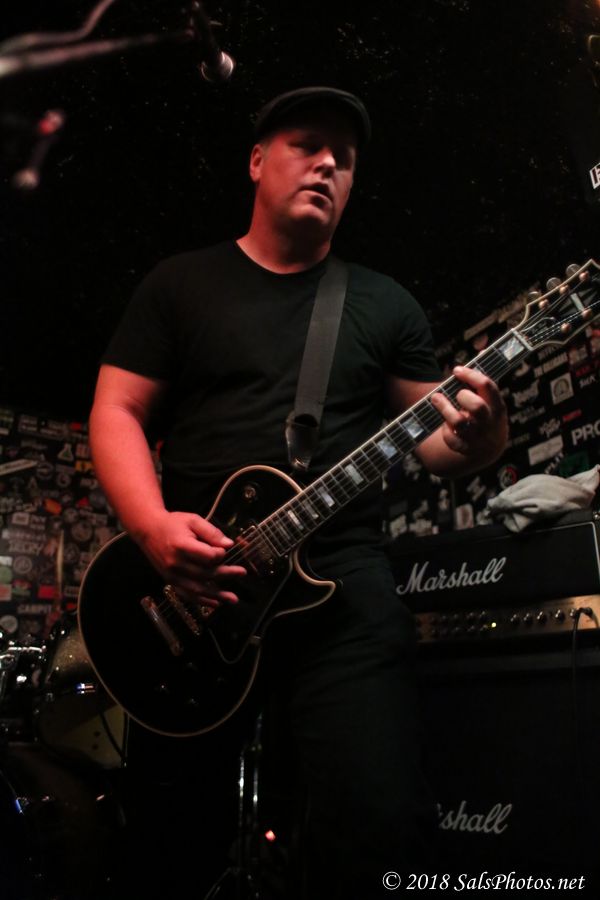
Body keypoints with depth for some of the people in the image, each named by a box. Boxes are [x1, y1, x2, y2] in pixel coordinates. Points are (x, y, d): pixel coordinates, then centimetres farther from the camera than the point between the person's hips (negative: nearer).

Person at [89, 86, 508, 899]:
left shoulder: (386, 304, 14)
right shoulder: (180, 284, 10)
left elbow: (431, 437, 12)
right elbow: (116, 412, 4)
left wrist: (470, 440, -13)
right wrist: (153, 527, -14)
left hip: (342, 584, 1)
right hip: (187, 589, 0)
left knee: (385, 824, -12)